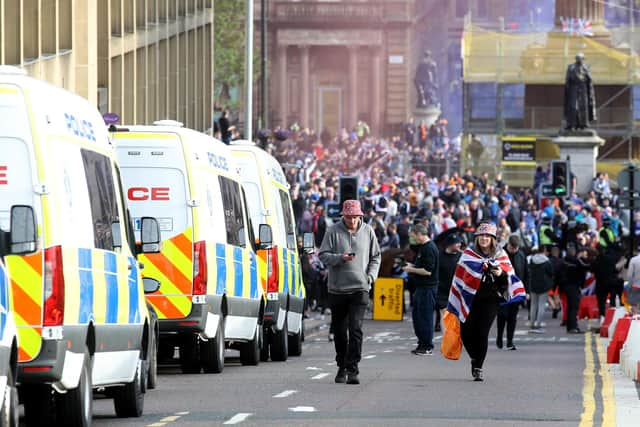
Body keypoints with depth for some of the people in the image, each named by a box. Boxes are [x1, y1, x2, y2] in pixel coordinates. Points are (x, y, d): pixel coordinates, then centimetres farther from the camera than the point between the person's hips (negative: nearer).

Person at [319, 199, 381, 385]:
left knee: (355, 328, -13)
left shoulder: (367, 232, 7)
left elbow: (375, 257, 15)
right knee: (339, 330, 10)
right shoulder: (333, 232, 0)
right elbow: (323, 255, -2)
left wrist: (371, 275, -1)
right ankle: (342, 366, 25)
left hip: (360, 288, -1)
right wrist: (341, 258, -19)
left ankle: (352, 369, -14)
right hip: (337, 288, 1)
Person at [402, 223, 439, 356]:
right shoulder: (423, 247, 15)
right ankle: (422, 343, 22)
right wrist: (412, 266, 12)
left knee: (425, 316, -5)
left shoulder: (429, 249, -17)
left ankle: (427, 347, 1)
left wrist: (411, 270, -13)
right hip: (421, 287, 11)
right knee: (416, 314, 15)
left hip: (428, 288, -11)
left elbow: (428, 271, -22)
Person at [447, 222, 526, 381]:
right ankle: (474, 358, 27)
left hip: (490, 299, -1)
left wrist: (501, 274, -16)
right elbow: (461, 275, 4)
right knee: (466, 332, -1)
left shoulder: (500, 255, 5)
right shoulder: (469, 253, 3)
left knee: (482, 333, -7)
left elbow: (509, 277, 8)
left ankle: (478, 368, 3)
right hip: (469, 298, 1)